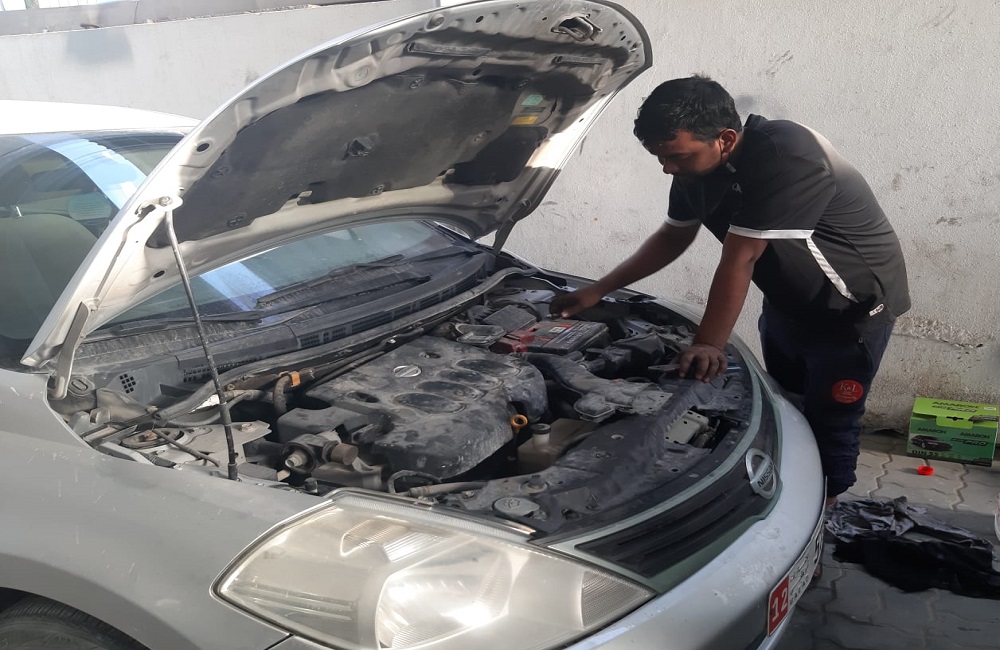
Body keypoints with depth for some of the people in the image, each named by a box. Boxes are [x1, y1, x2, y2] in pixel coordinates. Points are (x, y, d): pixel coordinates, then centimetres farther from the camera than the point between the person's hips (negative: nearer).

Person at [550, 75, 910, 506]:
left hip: (853, 308, -7)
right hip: (785, 303, 8)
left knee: (828, 422, 1)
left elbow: (739, 260, -33)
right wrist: (597, 291, 2)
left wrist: (708, 345, -29)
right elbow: (673, 237, 4)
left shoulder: (786, 159, -34)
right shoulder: (698, 164, -9)